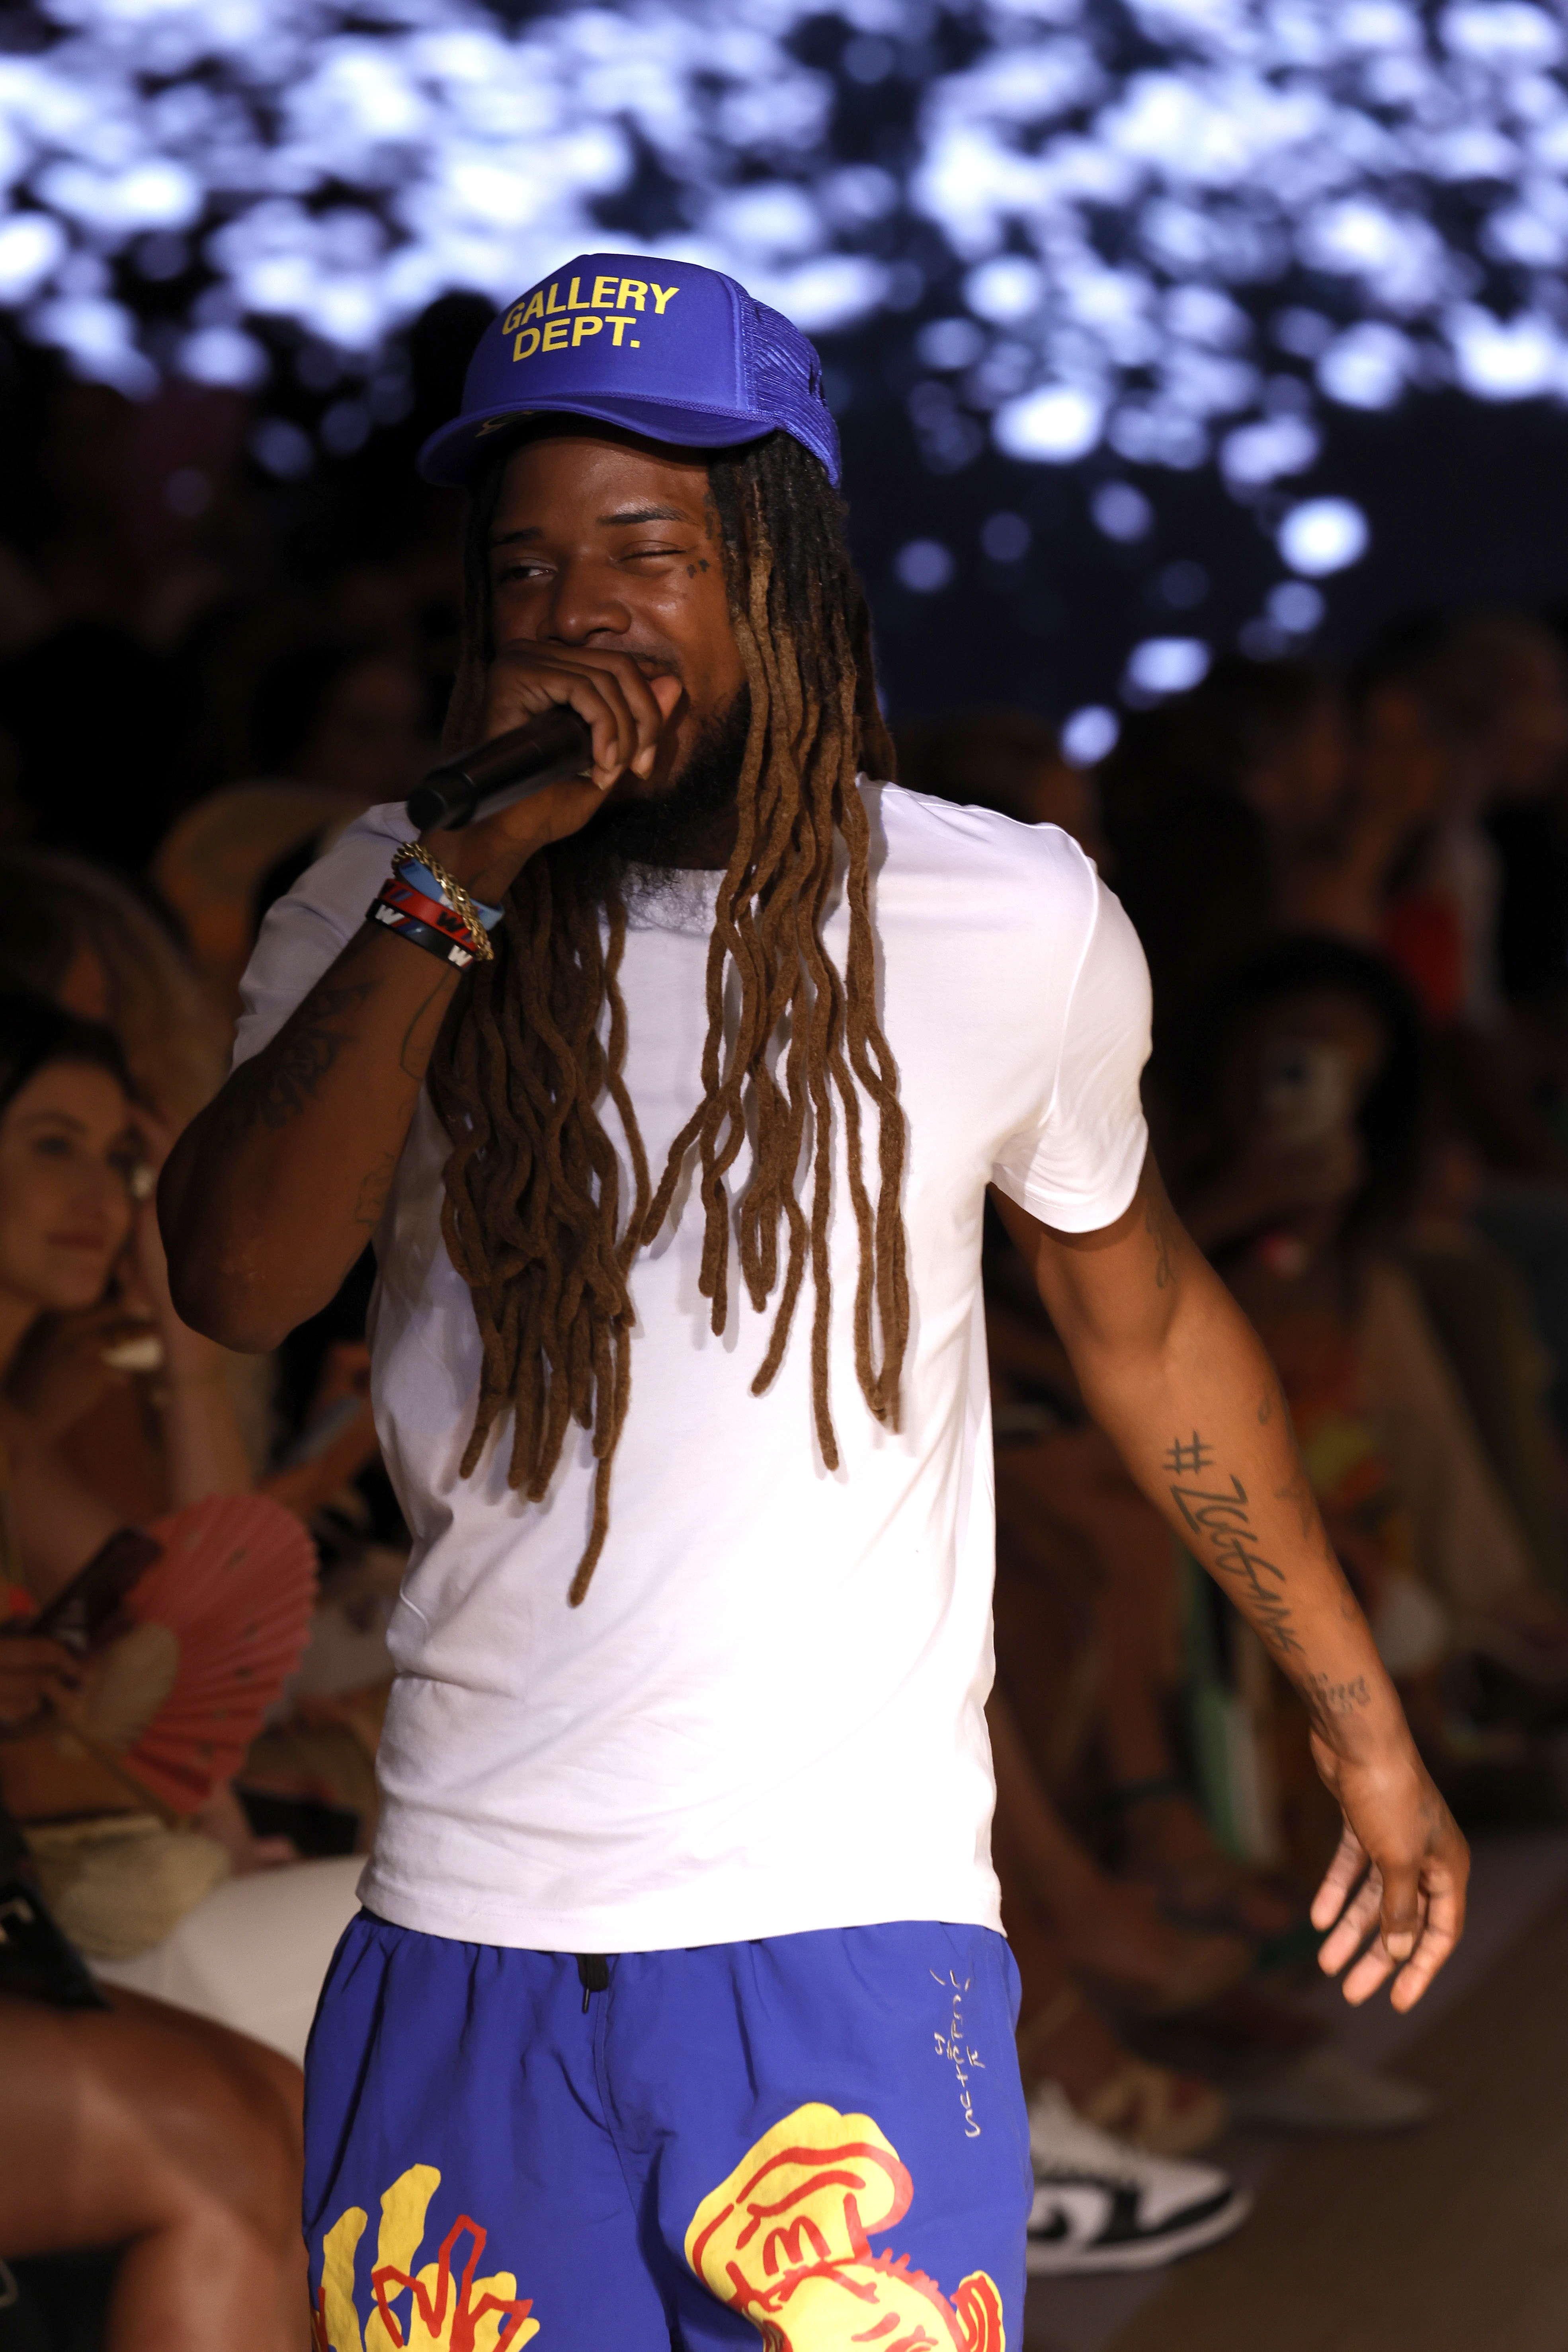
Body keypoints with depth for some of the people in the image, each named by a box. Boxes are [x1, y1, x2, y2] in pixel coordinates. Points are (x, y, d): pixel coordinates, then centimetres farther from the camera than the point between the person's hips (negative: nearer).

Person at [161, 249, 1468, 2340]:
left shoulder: (1014, 925, 1)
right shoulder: (386, 912, 2)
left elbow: (1143, 1321, 15)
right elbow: (233, 1285, -13)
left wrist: (1365, 1730, 22)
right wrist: (460, 884, -19)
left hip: (847, 1933, -1)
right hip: (459, 1942, 2)